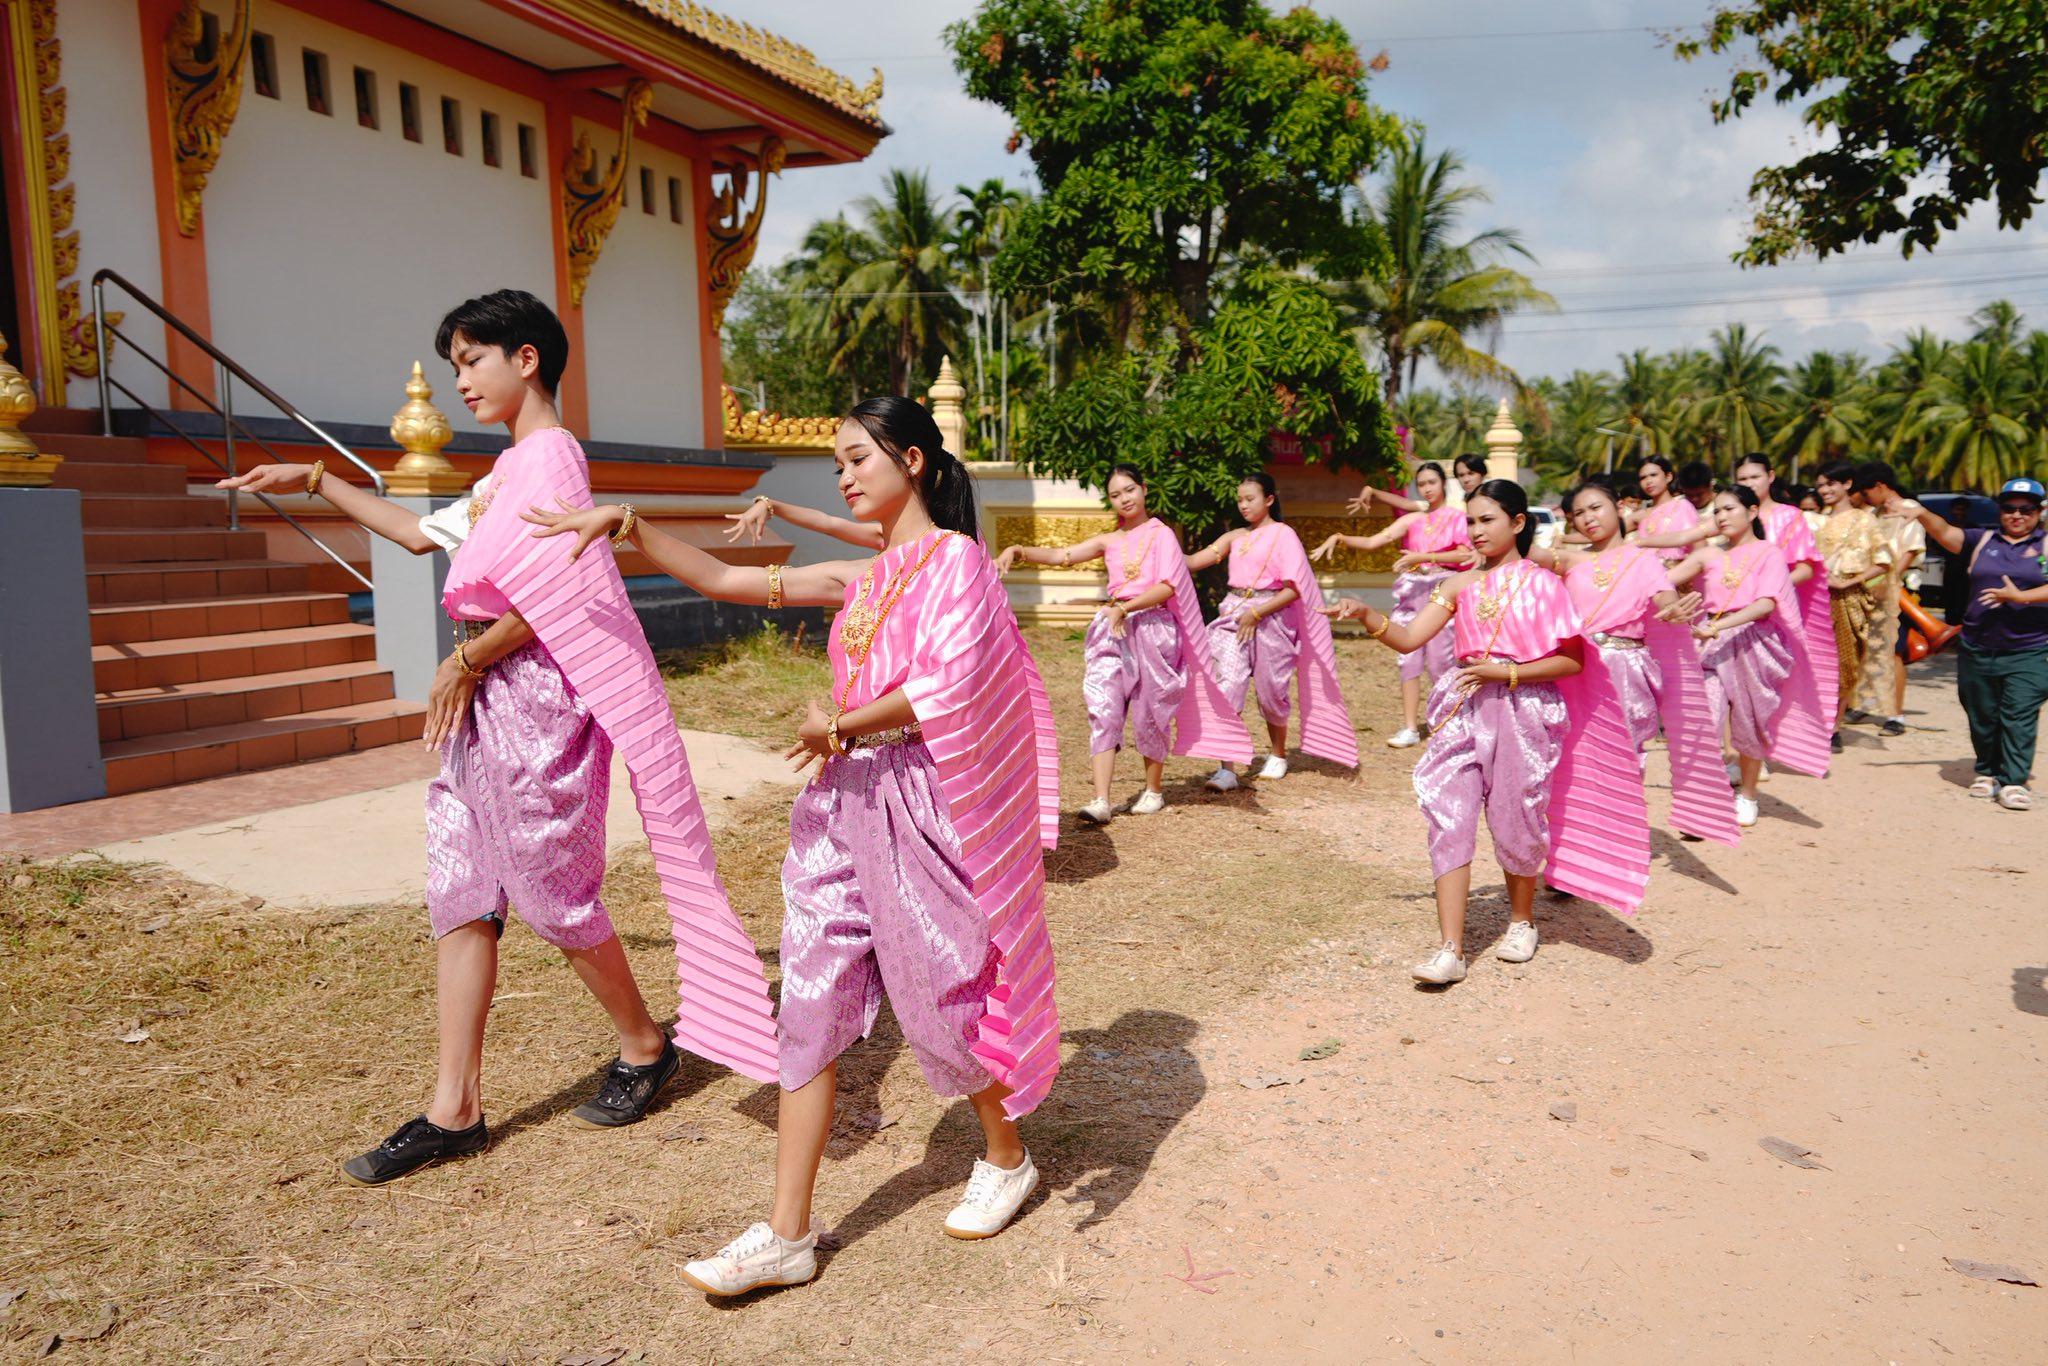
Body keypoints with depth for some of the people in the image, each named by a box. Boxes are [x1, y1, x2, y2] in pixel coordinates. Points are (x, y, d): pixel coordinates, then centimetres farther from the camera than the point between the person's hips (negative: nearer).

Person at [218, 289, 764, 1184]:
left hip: (533, 694, -10)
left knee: (548, 890, 0)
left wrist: (463, 661, -10)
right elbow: (422, 534, 30)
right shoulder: (507, 469, 18)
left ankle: (645, 1046, 22)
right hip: (484, 701, 10)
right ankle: (454, 1109, 14)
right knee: (459, 893, 7)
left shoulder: (550, 454, -11)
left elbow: (550, 601, -19)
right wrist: (315, 483, 30)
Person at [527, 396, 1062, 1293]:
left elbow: (953, 683, -20)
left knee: (942, 989, 4)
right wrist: (626, 526, 8)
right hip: (843, 799, 7)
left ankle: (1006, 1160, 31)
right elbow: (726, 582, 16)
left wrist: (841, 725, -12)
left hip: (919, 801, -7)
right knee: (812, 1001, 3)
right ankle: (787, 1234, 10)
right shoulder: (861, 579, 16)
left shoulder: (956, 558, -5)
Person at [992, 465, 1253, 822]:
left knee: (1149, 711, 4)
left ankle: (1154, 790, 24)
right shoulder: (1108, 541, 14)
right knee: (1103, 710, -9)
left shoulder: (1161, 534, 1)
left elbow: (1167, 587, -11)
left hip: (1153, 628, -3)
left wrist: (1125, 608, -22)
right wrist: (1018, 550, -14)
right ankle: (1101, 800, -14)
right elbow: (1061, 555, 2)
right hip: (1113, 630, 4)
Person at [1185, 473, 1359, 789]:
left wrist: (1256, 614, -16)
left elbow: (1293, 589, -10)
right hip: (1234, 613, 4)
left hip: (1270, 616, -4)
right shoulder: (1235, 536, 14)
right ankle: (1226, 768, -13)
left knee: (1269, 691, 7)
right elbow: (1194, 561, 3)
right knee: (1227, 687, -11)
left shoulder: (1283, 534, -2)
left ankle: (1278, 756, 32)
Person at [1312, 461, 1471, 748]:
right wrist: (1339, 538, -12)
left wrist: (1423, 557, -17)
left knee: (1439, 658, -8)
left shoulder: (1457, 516, 5)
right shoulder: (1411, 520, 13)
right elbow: (1371, 542, 3)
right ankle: (1410, 727, 1)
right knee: (1409, 657, -1)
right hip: (1411, 590, 4)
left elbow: (1464, 555, -9)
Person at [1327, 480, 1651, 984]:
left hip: (1524, 711, -3)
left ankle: (1521, 919, 34)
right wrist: (1367, 616, -14)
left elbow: (1573, 660, -5)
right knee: (1449, 818, -7)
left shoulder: (1541, 582, -1)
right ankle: (1450, 949, -6)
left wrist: (1507, 673, -14)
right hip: (1465, 711, 3)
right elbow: (1408, 639, 2)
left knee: (1514, 820, 6)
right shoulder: (1461, 586, 9)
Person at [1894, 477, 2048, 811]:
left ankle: (2014, 782, -5)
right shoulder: (1982, 540, 9)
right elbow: (1946, 533, -8)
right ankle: (1988, 773, 23)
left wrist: (2020, 596, -22)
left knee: (2019, 717, -8)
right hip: (1977, 650, 2)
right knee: (1982, 717, 9)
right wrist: (1921, 514, -26)